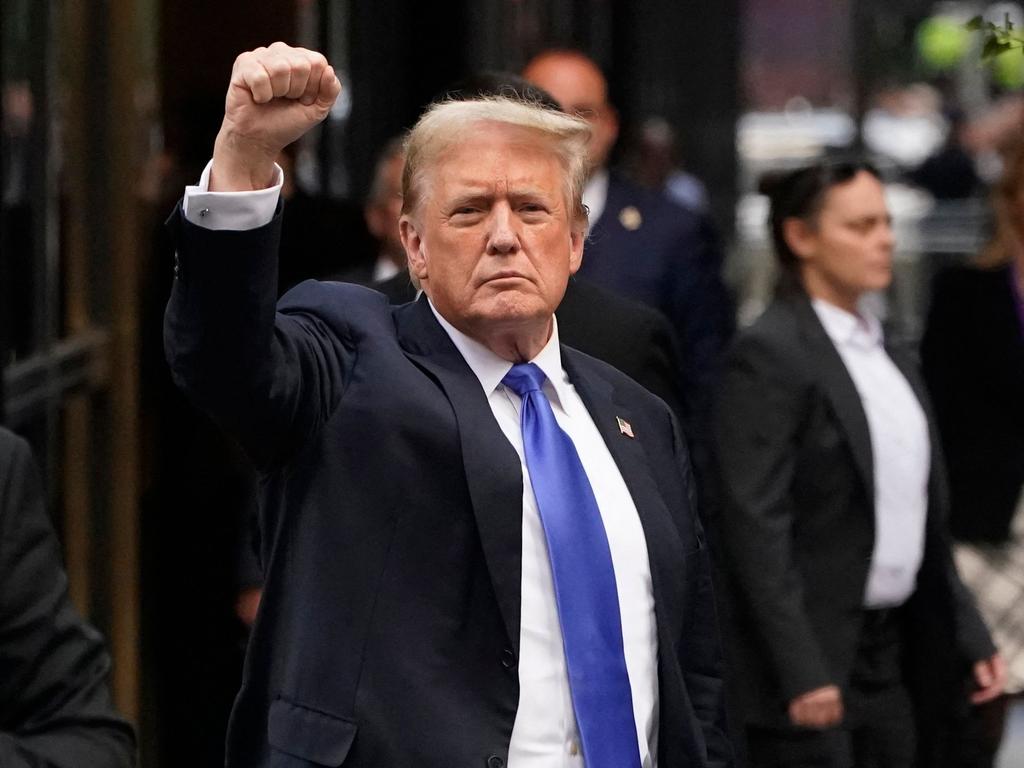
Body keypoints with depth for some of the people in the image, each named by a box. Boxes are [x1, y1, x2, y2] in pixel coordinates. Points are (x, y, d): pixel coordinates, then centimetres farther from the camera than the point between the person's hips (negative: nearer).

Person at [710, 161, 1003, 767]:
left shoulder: (891, 358, 16)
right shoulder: (768, 356, -10)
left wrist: (970, 637, 14)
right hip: (816, 661, -8)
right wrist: (802, 673, -20)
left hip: (897, 652, 8)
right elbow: (756, 526, -16)